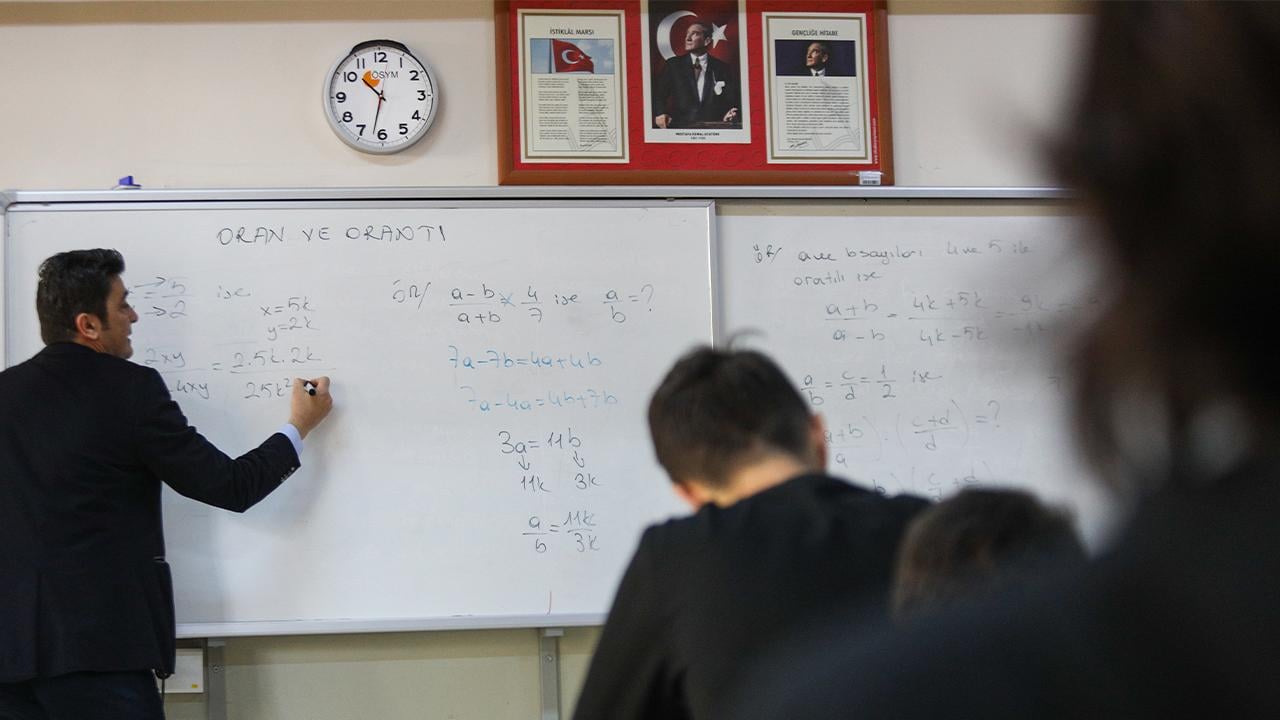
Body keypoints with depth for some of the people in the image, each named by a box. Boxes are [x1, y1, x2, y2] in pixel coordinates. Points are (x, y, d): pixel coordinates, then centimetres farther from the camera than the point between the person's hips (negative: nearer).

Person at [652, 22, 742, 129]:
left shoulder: (723, 69, 9)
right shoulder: (673, 65, 11)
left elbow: (734, 101, 7)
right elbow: (658, 95, 8)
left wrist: (730, 116, -15)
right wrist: (659, 114, -13)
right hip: (681, 128, -1)